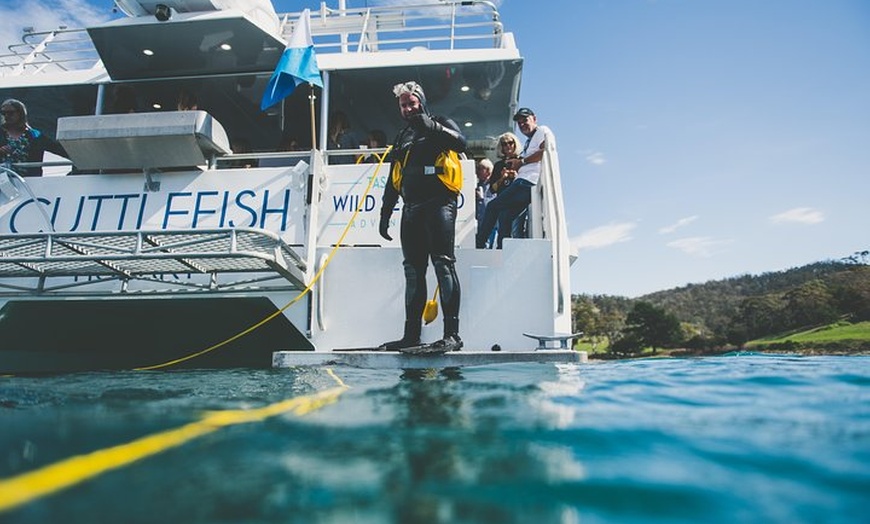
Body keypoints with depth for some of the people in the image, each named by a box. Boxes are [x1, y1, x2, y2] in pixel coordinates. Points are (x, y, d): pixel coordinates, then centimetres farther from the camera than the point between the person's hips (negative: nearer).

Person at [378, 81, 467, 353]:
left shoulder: (441, 125, 11)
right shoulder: (401, 139, 26)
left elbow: (460, 142, -12)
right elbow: (393, 182, 25)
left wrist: (432, 126, -18)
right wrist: (385, 214, 20)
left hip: (439, 204, -6)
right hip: (411, 209, 6)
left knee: (443, 264, -14)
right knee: (413, 271, 4)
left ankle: (452, 335, -15)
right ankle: (411, 335, 8)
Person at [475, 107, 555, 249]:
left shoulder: (543, 131, 6)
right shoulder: (529, 142, 32)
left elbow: (546, 152, -13)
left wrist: (522, 161, -7)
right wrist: (515, 164, 4)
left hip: (528, 183, -9)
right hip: (524, 182, 9)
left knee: (492, 206, -8)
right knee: (505, 216, -1)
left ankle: (479, 244, -4)